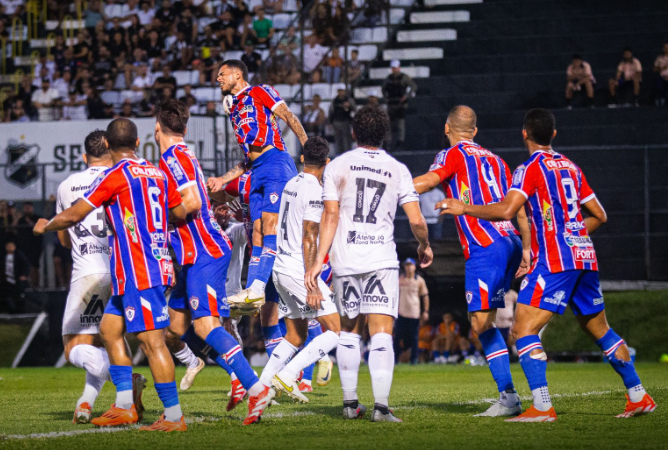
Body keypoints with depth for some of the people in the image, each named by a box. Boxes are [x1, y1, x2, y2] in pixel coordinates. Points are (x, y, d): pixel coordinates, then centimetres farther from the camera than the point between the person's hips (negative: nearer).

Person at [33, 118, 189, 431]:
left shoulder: (115, 176, -9)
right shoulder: (157, 174, 12)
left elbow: (73, 216, -5)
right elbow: (181, 213, 23)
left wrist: (45, 227, 15)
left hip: (137, 271, -9)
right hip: (158, 263, 9)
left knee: (151, 339, -9)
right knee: (110, 329, 15)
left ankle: (174, 417, -10)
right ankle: (124, 406, 13)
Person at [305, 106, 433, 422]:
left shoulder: (337, 166, 5)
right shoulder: (397, 170, 4)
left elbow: (330, 216, -2)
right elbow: (416, 220, 0)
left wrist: (318, 261, -1)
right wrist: (424, 246, 20)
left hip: (344, 262, 1)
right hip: (382, 260, -1)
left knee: (349, 330, 16)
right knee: (381, 333, -5)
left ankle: (350, 403, 16)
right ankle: (381, 406, -17)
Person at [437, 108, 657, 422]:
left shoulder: (531, 168, -5)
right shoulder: (571, 168, 16)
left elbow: (506, 210, -17)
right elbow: (599, 216, 19)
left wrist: (463, 208, -6)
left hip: (554, 261, -7)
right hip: (585, 257, 7)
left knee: (523, 330, -8)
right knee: (599, 329, 19)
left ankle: (542, 407, -20)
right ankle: (638, 397, 22)